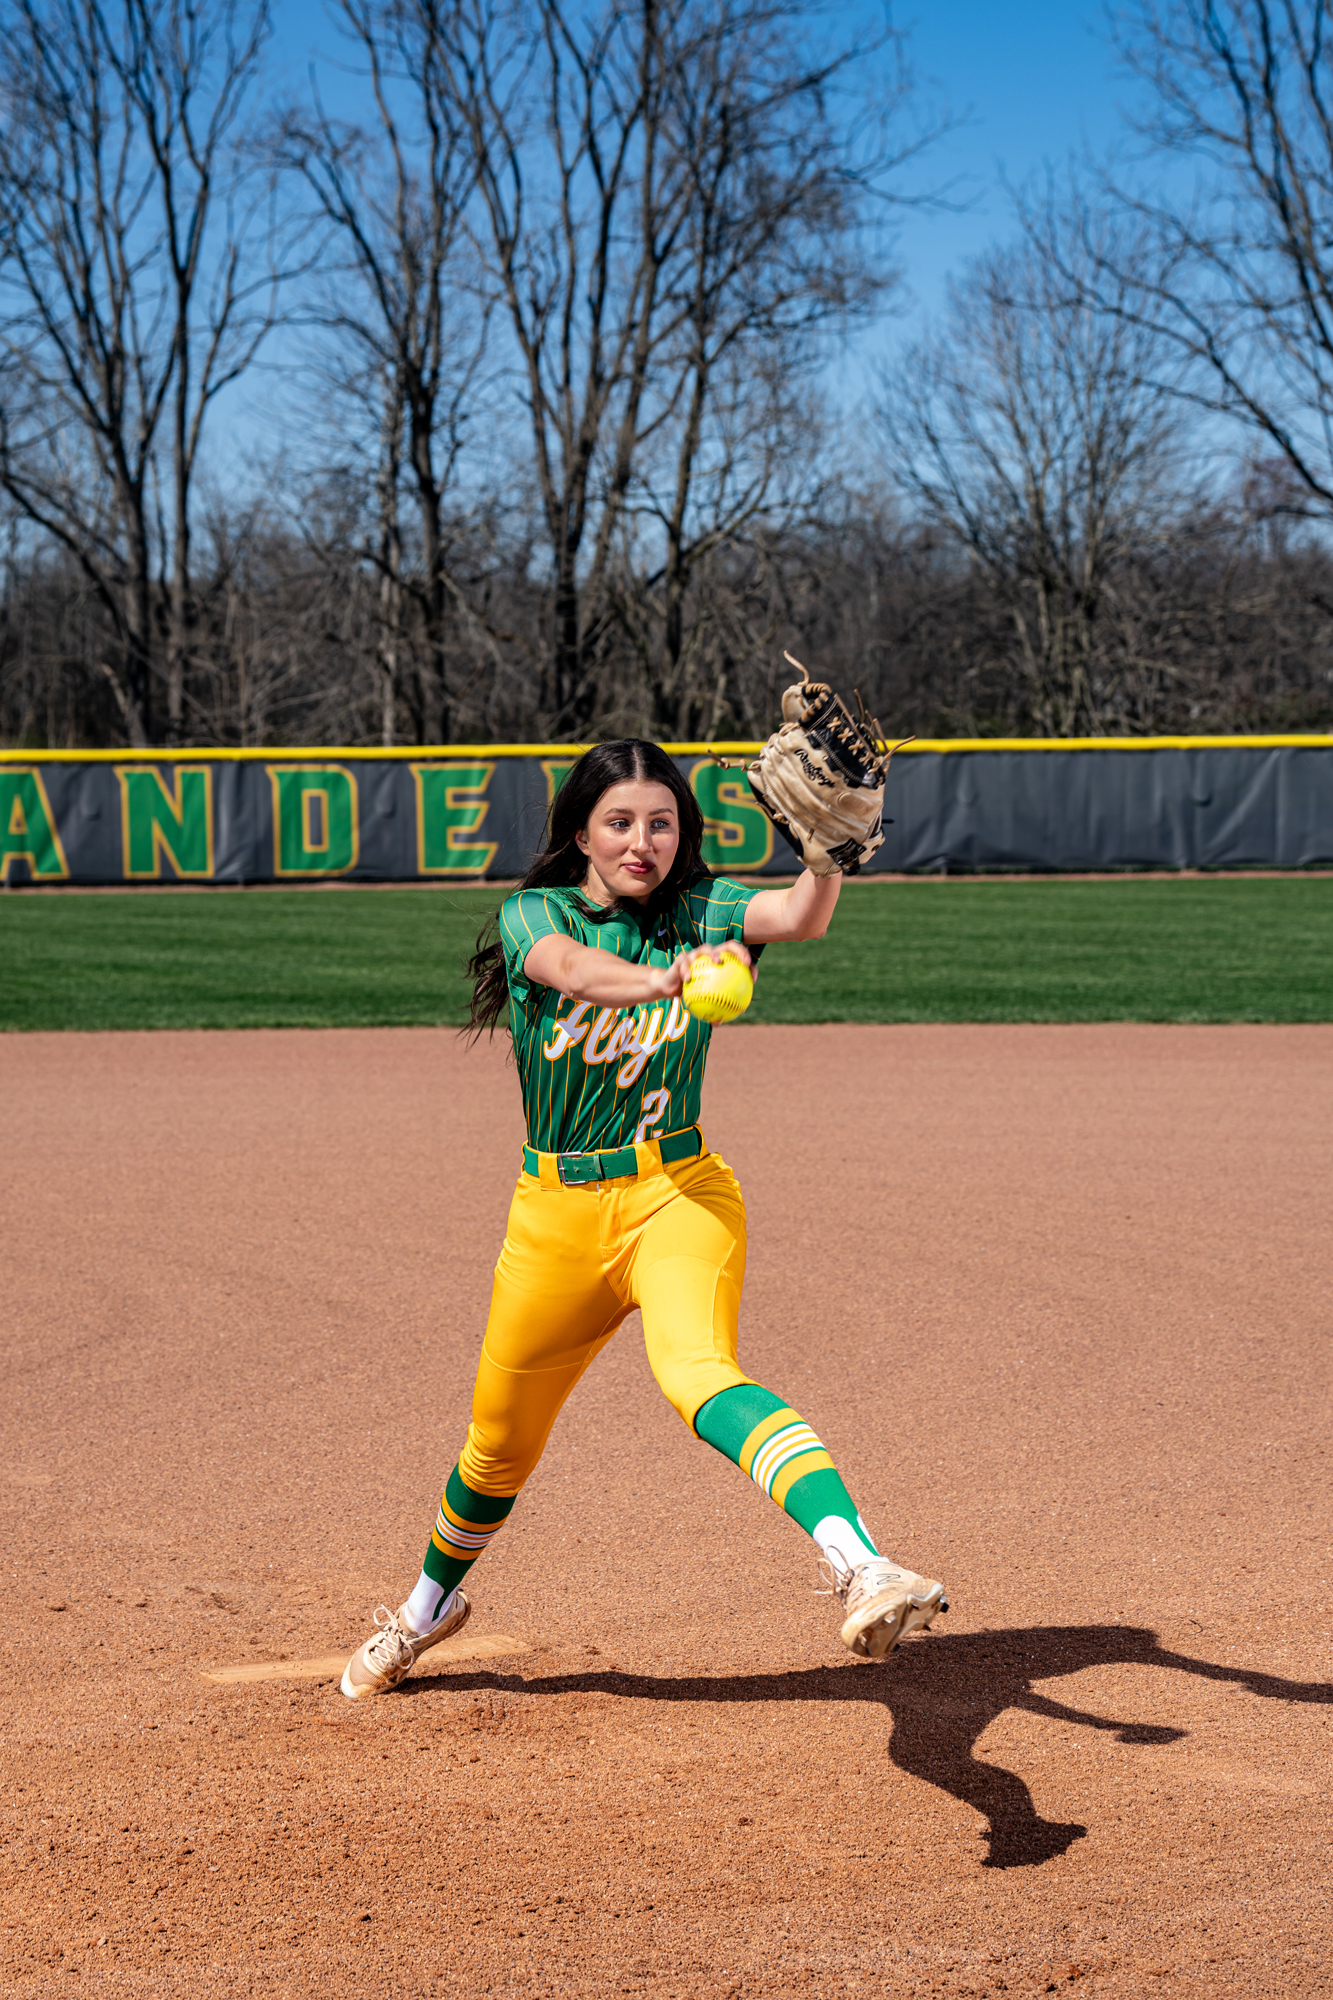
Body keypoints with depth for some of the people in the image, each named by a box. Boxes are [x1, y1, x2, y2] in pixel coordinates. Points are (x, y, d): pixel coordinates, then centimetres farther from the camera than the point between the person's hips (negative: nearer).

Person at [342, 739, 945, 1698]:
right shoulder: (533, 915, -3)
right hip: (556, 1213, 2)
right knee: (500, 1442, 17)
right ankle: (431, 1603, 47)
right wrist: (667, 979, -48)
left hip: (678, 1196, -2)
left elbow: (799, 917, -20)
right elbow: (577, 971, -27)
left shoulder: (700, 910, 1)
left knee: (701, 1374, -32)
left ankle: (859, 1564, -53)